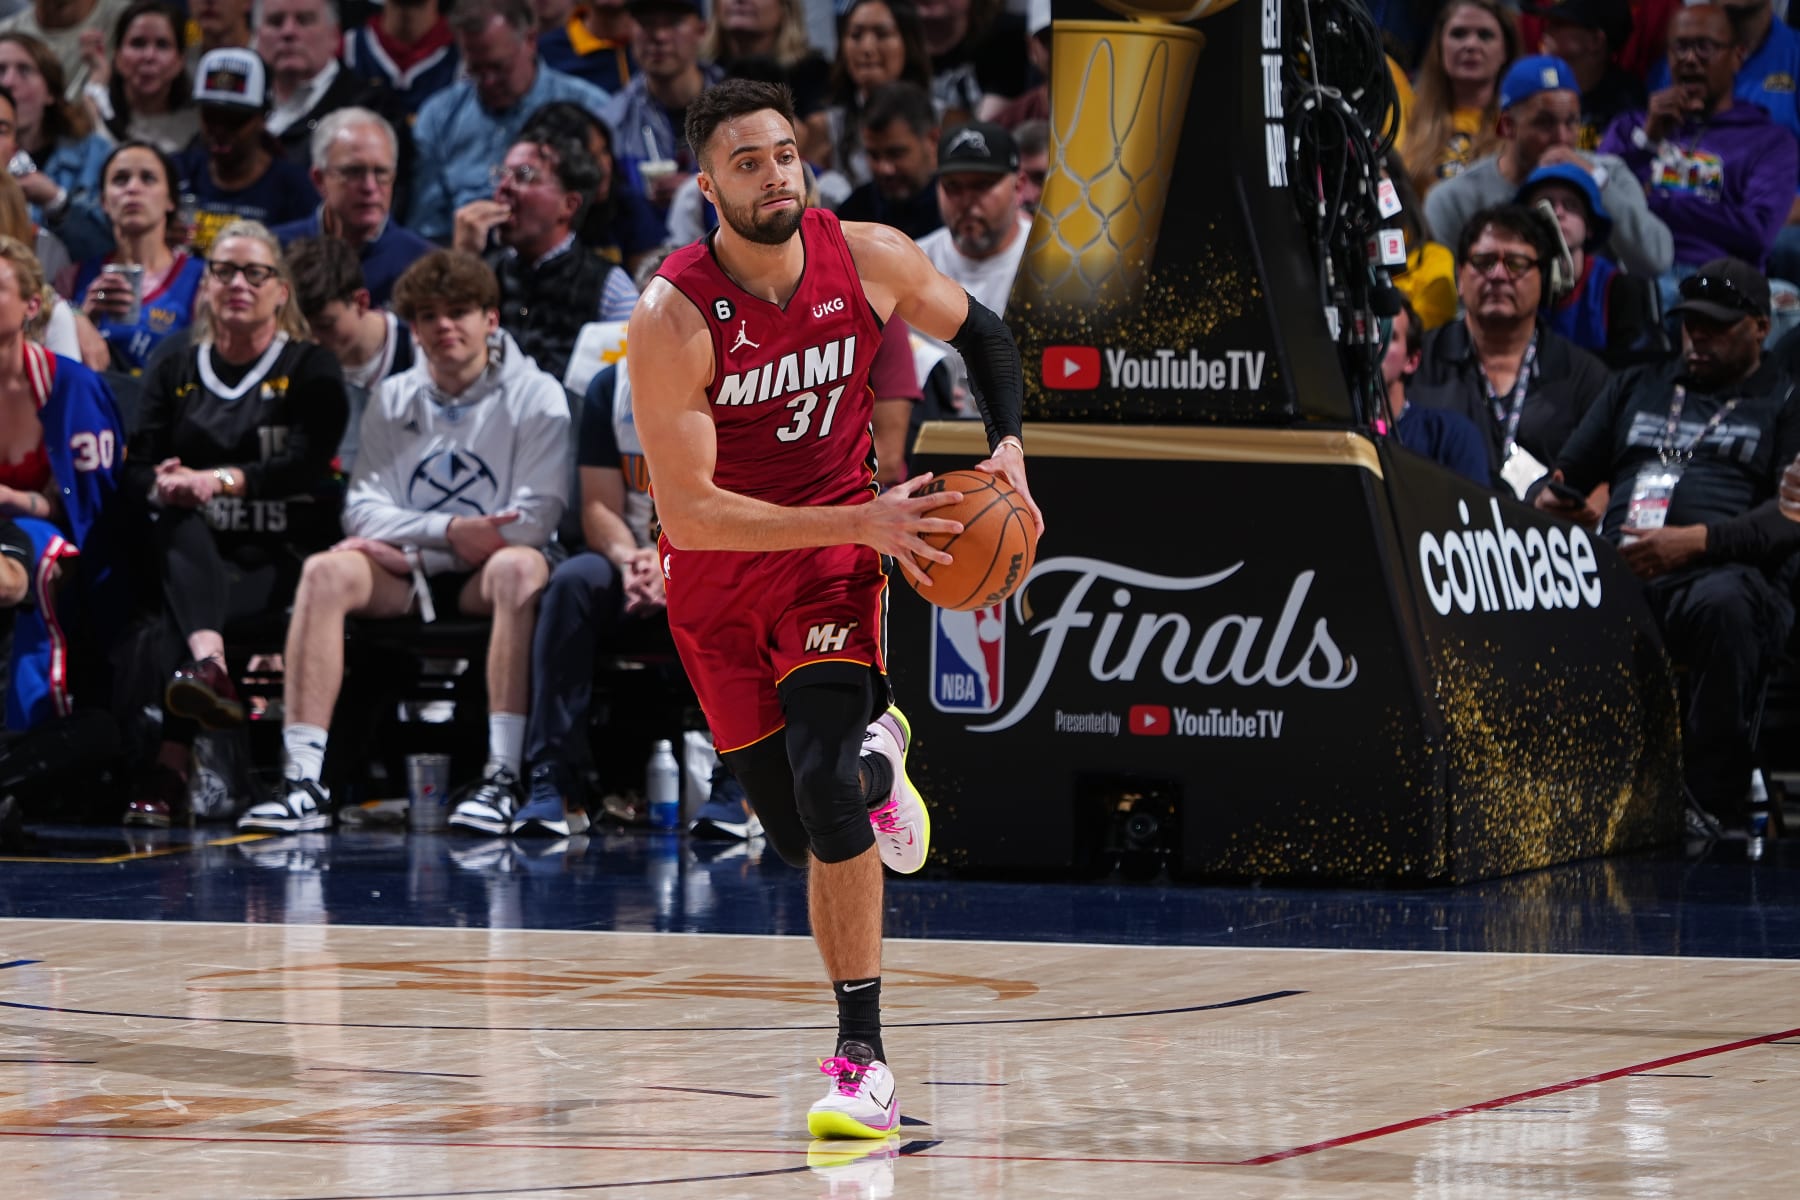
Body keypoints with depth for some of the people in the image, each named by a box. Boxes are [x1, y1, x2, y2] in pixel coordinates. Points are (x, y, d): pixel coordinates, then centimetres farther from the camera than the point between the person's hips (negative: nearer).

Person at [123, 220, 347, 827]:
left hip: (283, 555, -2)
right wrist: (165, 483, -20)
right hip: (200, 555, 3)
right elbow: (136, 464, 6)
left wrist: (221, 480, -25)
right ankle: (210, 667, -64)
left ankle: (171, 767, -48)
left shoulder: (311, 370, 8)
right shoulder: (172, 372, 18)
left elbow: (306, 465, -9)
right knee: (178, 525, -36)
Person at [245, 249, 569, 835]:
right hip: (407, 582, 3)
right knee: (326, 572, -27)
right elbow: (363, 511, 5)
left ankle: (503, 777, -42)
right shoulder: (393, 401, 14)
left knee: (519, 567, -37)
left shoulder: (535, 397, 3)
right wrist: (449, 531, -14)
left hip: (483, 584, -3)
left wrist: (402, 544, -10)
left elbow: (534, 521, -9)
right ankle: (304, 780, -36)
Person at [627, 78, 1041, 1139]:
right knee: (795, 831, 7)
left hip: (835, 548, 0)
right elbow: (687, 511, -27)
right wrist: (862, 522, -31)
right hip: (719, 575, 0)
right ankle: (874, 753, 44)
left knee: (823, 787, -21)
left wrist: (1008, 444, -7)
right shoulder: (673, 318, -25)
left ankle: (864, 1055, -18)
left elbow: (979, 330, 9)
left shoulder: (869, 258, -14)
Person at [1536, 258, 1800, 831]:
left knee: (1722, 605, -43)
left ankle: (1714, 806, -37)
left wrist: (1698, 541, -17)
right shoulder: (1640, 387, 31)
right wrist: (1547, 497, 2)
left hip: (1722, 573, -4)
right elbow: (1571, 471, 29)